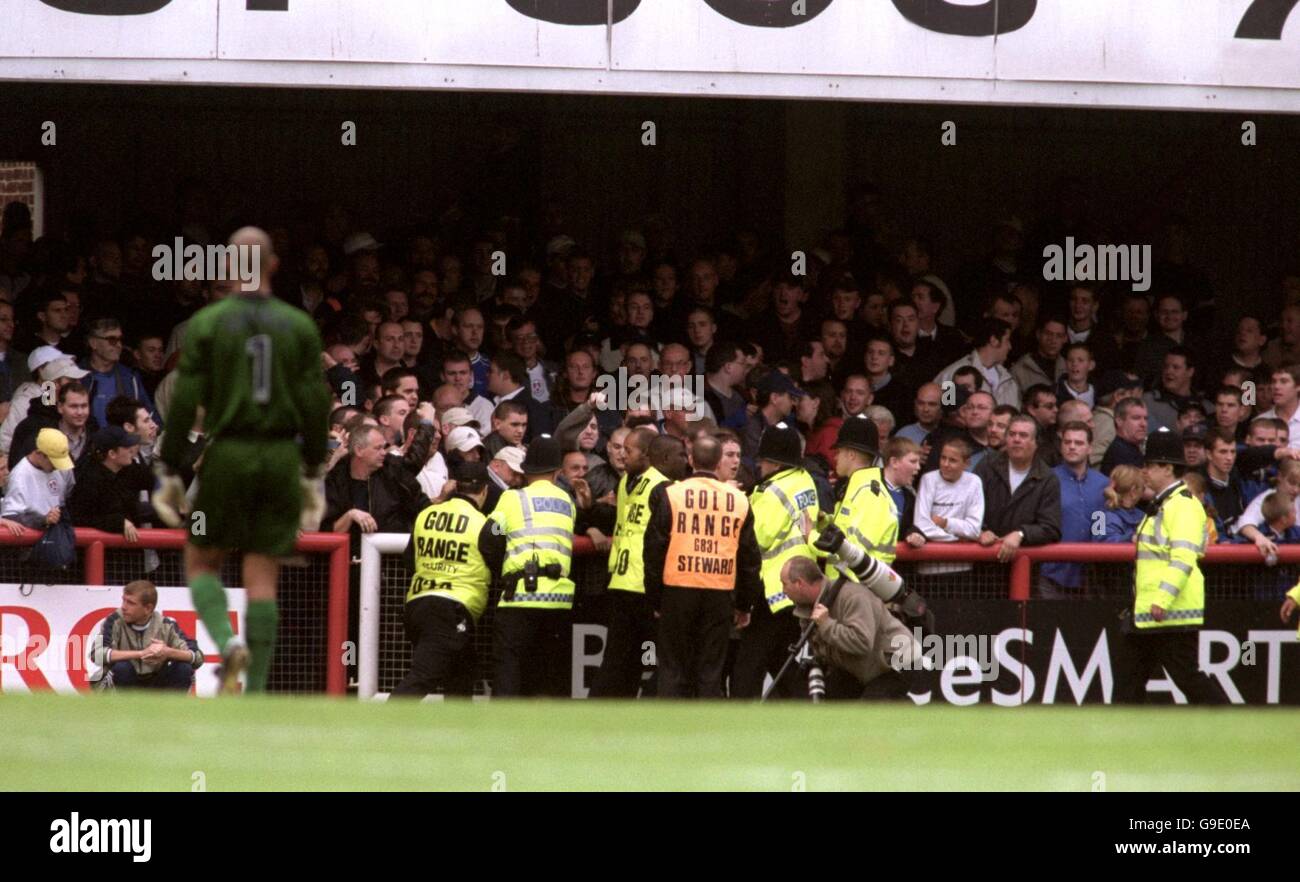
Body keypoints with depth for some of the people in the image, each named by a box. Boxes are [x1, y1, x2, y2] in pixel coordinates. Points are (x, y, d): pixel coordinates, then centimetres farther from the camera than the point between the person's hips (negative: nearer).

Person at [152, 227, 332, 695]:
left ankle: (227, 642, -14)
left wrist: (167, 474, 0)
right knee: (262, 578, 5)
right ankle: (256, 692, -1)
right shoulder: (299, 326, 2)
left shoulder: (206, 324, -4)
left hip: (226, 456, -2)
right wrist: (312, 476, 11)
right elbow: (315, 406, 2)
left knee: (201, 562, 13)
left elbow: (185, 403, -6)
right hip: (281, 458, 2)